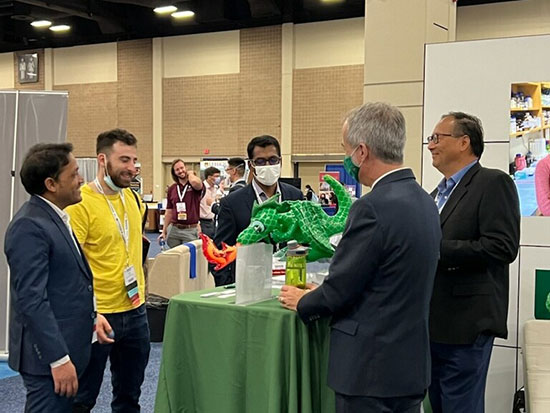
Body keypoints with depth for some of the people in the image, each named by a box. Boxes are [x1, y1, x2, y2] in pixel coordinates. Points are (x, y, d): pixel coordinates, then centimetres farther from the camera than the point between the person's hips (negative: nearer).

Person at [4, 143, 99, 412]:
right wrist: (58, 359, -24)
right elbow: (32, 300, -23)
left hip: (66, 347, 9)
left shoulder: (55, 218, 12)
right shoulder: (29, 227, -19)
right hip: (48, 353, -9)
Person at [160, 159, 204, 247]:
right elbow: (169, 212, 13)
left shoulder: (197, 185, -2)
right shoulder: (172, 189, 8)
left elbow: (195, 182, -30)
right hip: (174, 230, 4)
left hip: (191, 230, -4)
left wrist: (190, 173, -7)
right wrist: (164, 231, 11)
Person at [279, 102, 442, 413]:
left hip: (371, 369, -8)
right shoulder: (425, 201, 5)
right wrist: (323, 293, 17)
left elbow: (338, 293, -17)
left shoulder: (373, 208, -21)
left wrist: (301, 302, 4)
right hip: (413, 364, 8)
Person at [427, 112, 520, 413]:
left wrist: (435, 249, -21)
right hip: (435, 323, 9)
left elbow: (502, 248, -20)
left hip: (466, 324, -8)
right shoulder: (439, 192, 18)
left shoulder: (493, 183, -9)